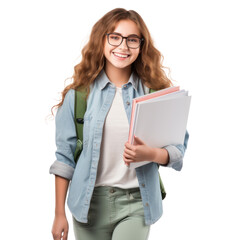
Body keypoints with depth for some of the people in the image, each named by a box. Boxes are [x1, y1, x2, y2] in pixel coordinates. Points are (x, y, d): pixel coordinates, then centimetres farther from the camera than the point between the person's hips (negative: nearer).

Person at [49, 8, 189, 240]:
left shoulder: (155, 93, 0)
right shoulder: (79, 94, -1)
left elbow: (178, 148, 0)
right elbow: (65, 156, 2)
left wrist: (151, 154, -22)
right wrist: (59, 214, 1)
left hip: (136, 203, 0)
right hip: (90, 202, 1)